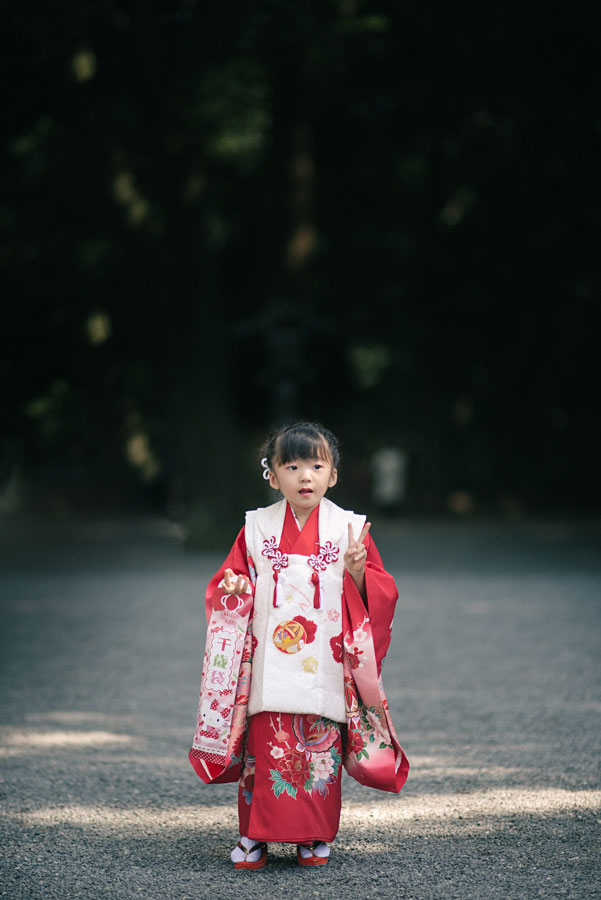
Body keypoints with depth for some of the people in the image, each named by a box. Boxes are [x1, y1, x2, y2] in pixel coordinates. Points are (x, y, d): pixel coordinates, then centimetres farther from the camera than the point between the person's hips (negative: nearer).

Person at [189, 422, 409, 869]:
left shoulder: (349, 528, 3)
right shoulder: (257, 528, 6)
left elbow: (380, 594, 4)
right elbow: (229, 581, 14)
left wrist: (358, 572, -16)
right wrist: (235, 587, -8)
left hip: (325, 667, 0)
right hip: (270, 668, 0)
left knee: (321, 747, 1)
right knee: (267, 746, -3)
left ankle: (315, 837, 14)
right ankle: (256, 836, 8)